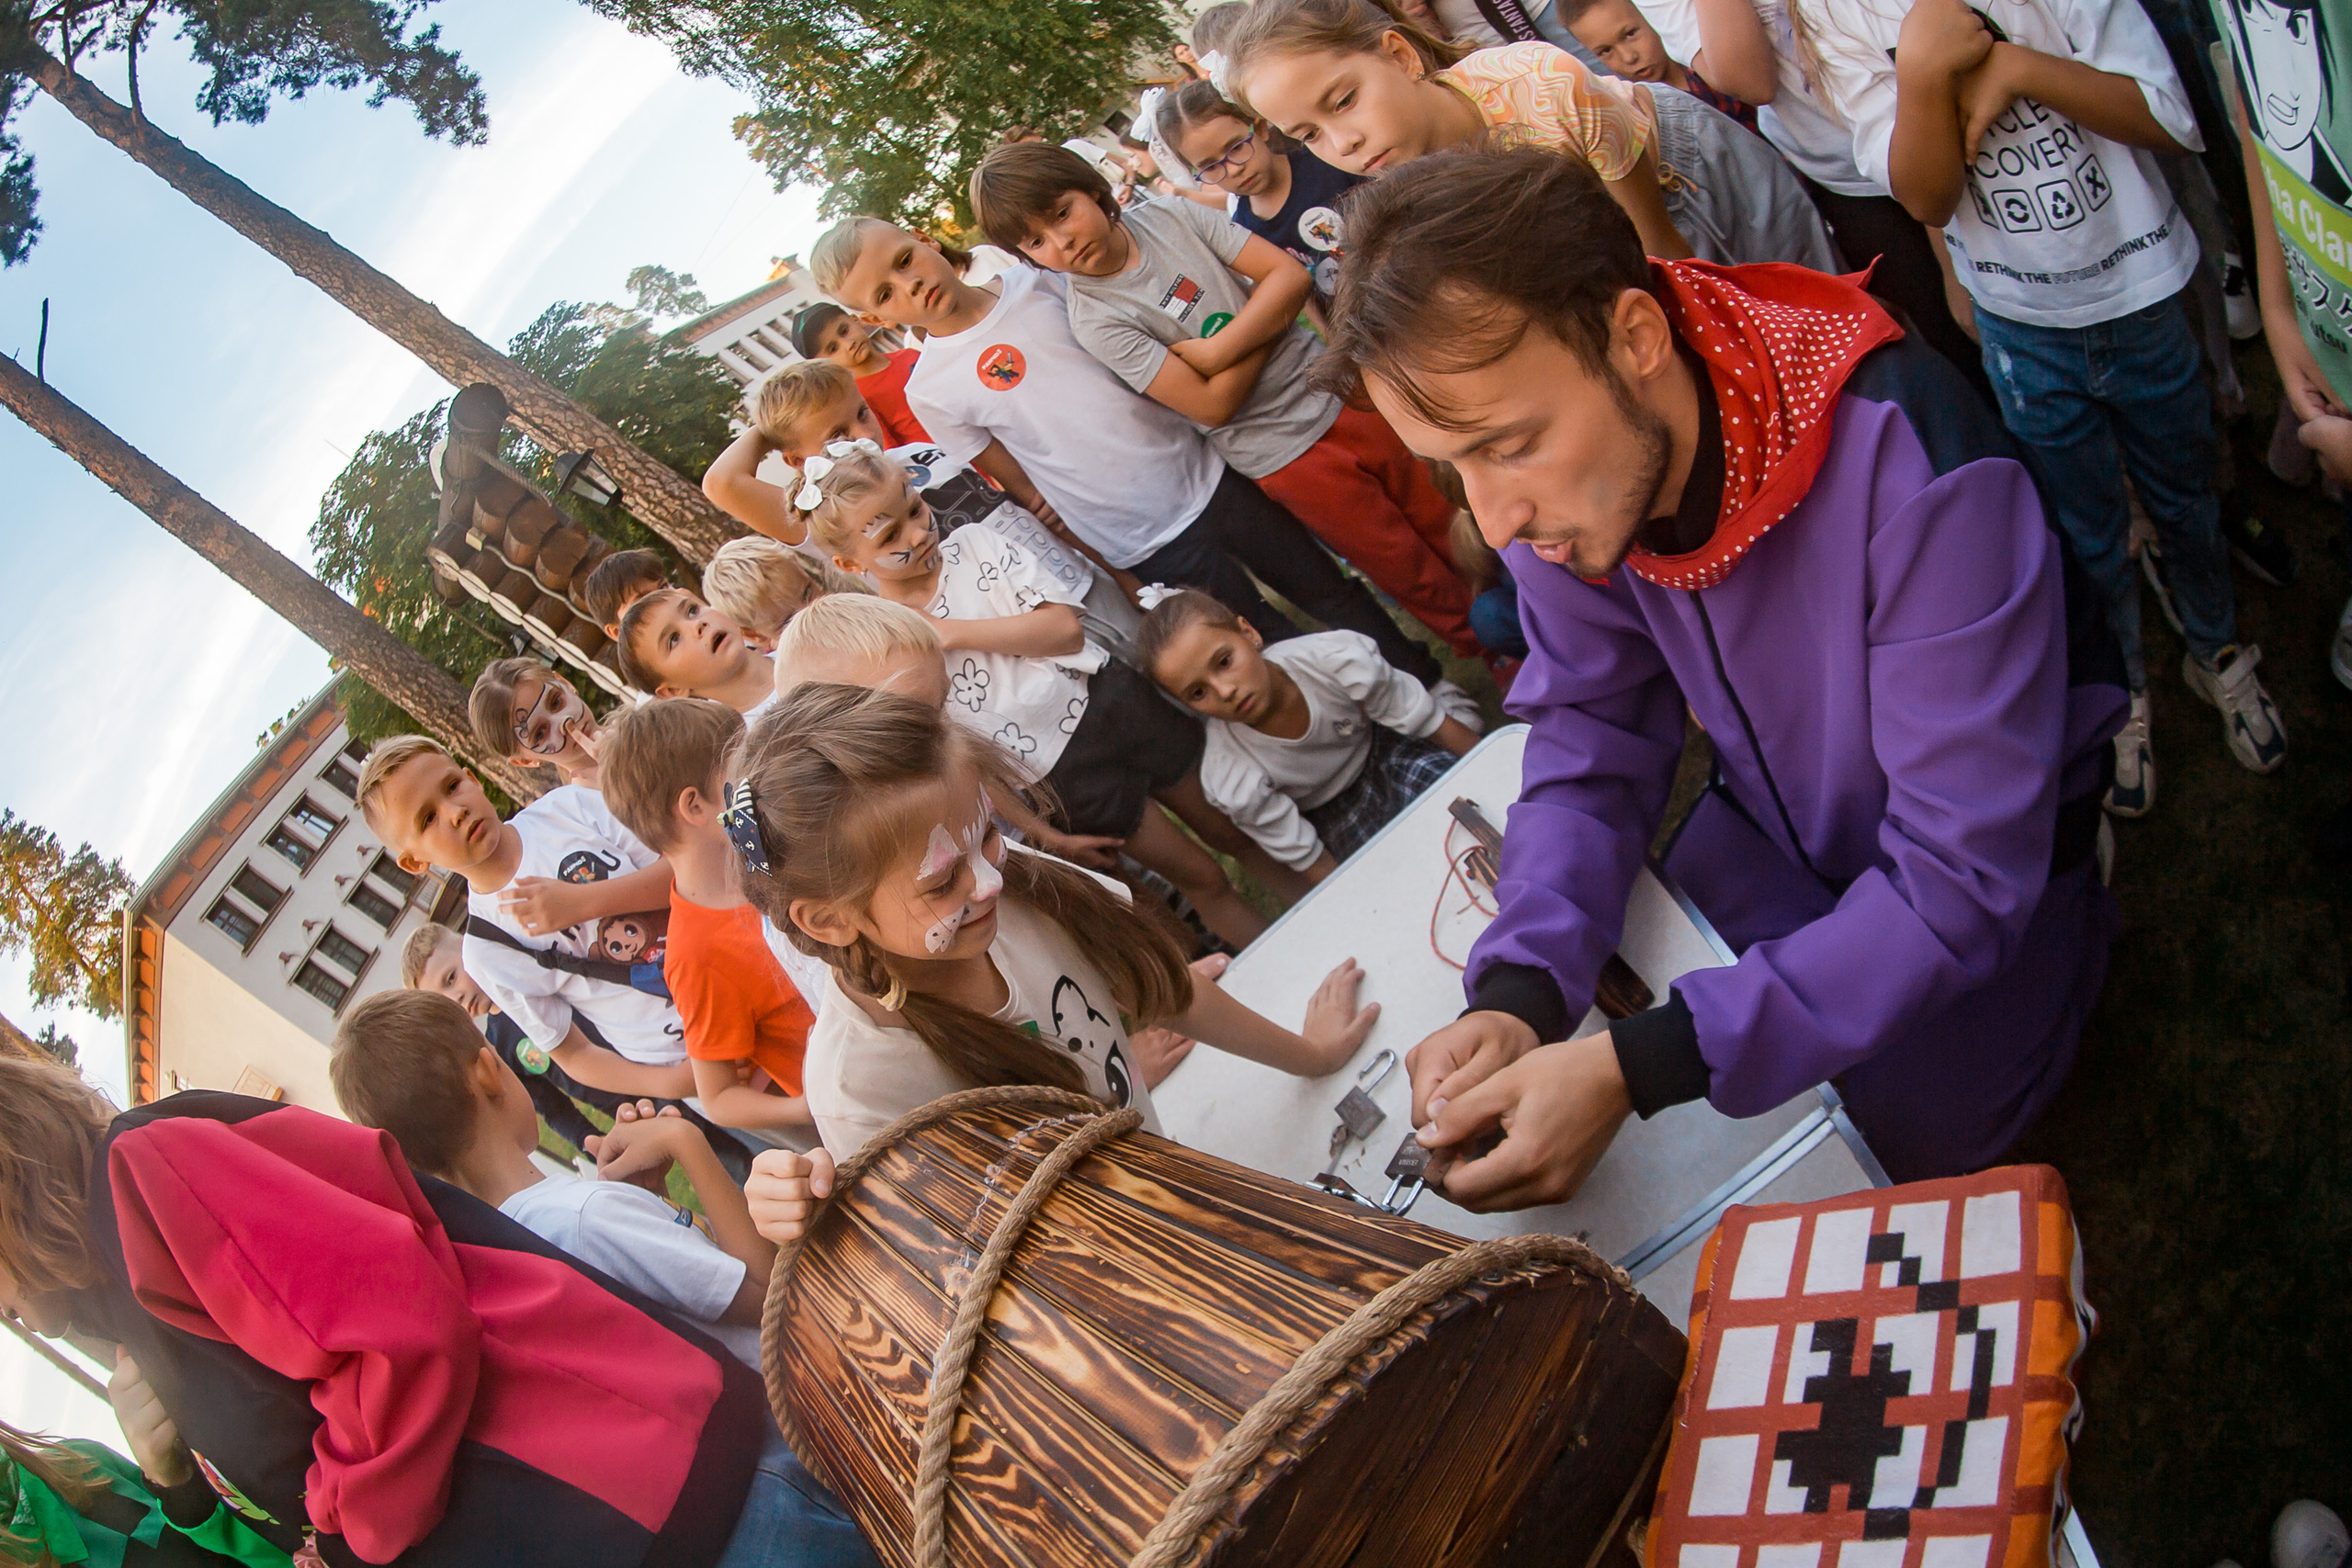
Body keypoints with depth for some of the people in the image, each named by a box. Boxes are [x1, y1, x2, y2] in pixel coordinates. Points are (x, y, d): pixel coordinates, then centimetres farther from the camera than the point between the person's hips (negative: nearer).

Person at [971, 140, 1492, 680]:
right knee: (1414, 576, 9)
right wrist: (1268, 312, -13)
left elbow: (1291, 276, -10)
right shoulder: (1094, 320, -18)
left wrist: (1218, 350, -22)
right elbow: (1215, 405, -20)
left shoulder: (1169, 215, -5)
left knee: (1447, 523, 15)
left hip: (1339, 392, 4)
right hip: (1283, 454, -4)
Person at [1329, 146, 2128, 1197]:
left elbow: (1962, 882, -37)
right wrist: (1517, 998, -29)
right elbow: (1592, 751, -10)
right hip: (1778, 833, 4)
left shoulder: (1912, 472, -39)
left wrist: (1638, 1068, -44)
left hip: (1993, 866, -4)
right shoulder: (1558, 471, -20)